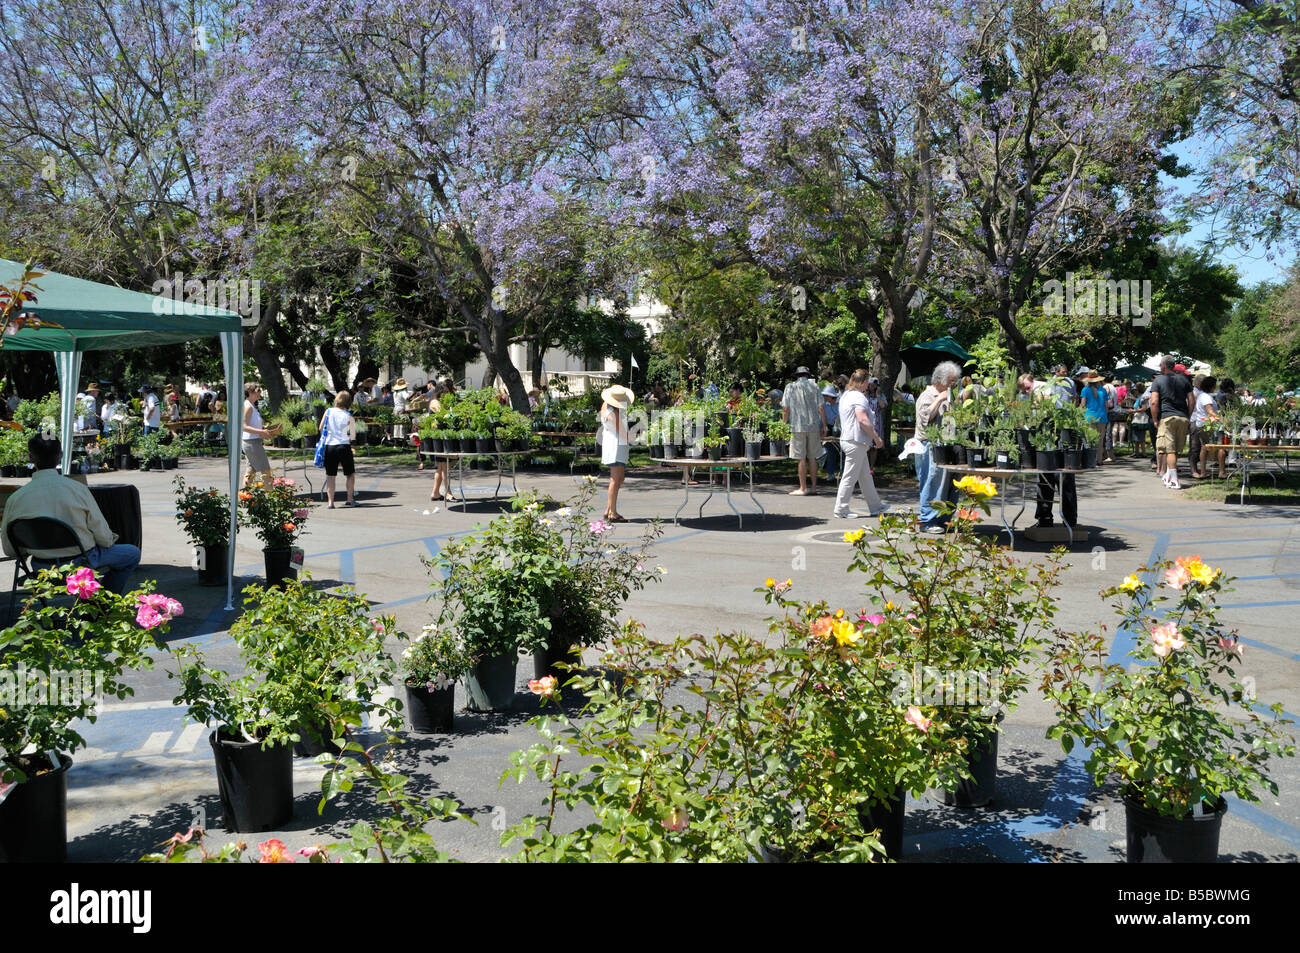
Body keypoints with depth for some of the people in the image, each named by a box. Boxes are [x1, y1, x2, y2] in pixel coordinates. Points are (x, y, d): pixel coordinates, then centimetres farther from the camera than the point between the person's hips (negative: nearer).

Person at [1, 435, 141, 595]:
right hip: (80, 566, -4)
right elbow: (104, 538, -14)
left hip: (42, 569, 4)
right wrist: (111, 539, 11)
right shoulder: (77, 489, -20)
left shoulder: (15, 499, -12)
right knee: (132, 553, 20)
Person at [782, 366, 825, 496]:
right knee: (812, 457, 10)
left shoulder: (790, 387, 2)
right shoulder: (814, 385, 7)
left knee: (801, 458, -1)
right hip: (814, 426, 3)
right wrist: (824, 426, 9)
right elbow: (820, 407, 4)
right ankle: (813, 486, 14)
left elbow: (785, 409, -2)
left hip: (798, 426, -3)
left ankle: (803, 488, 0)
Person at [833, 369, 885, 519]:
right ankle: (841, 510, -1)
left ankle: (875, 507, 22)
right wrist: (876, 438, -16)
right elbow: (863, 420, -24)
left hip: (847, 438, 11)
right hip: (855, 441, -11)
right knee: (850, 477, -5)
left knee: (865, 476, 15)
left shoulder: (845, 395, 17)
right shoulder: (858, 397, -14)